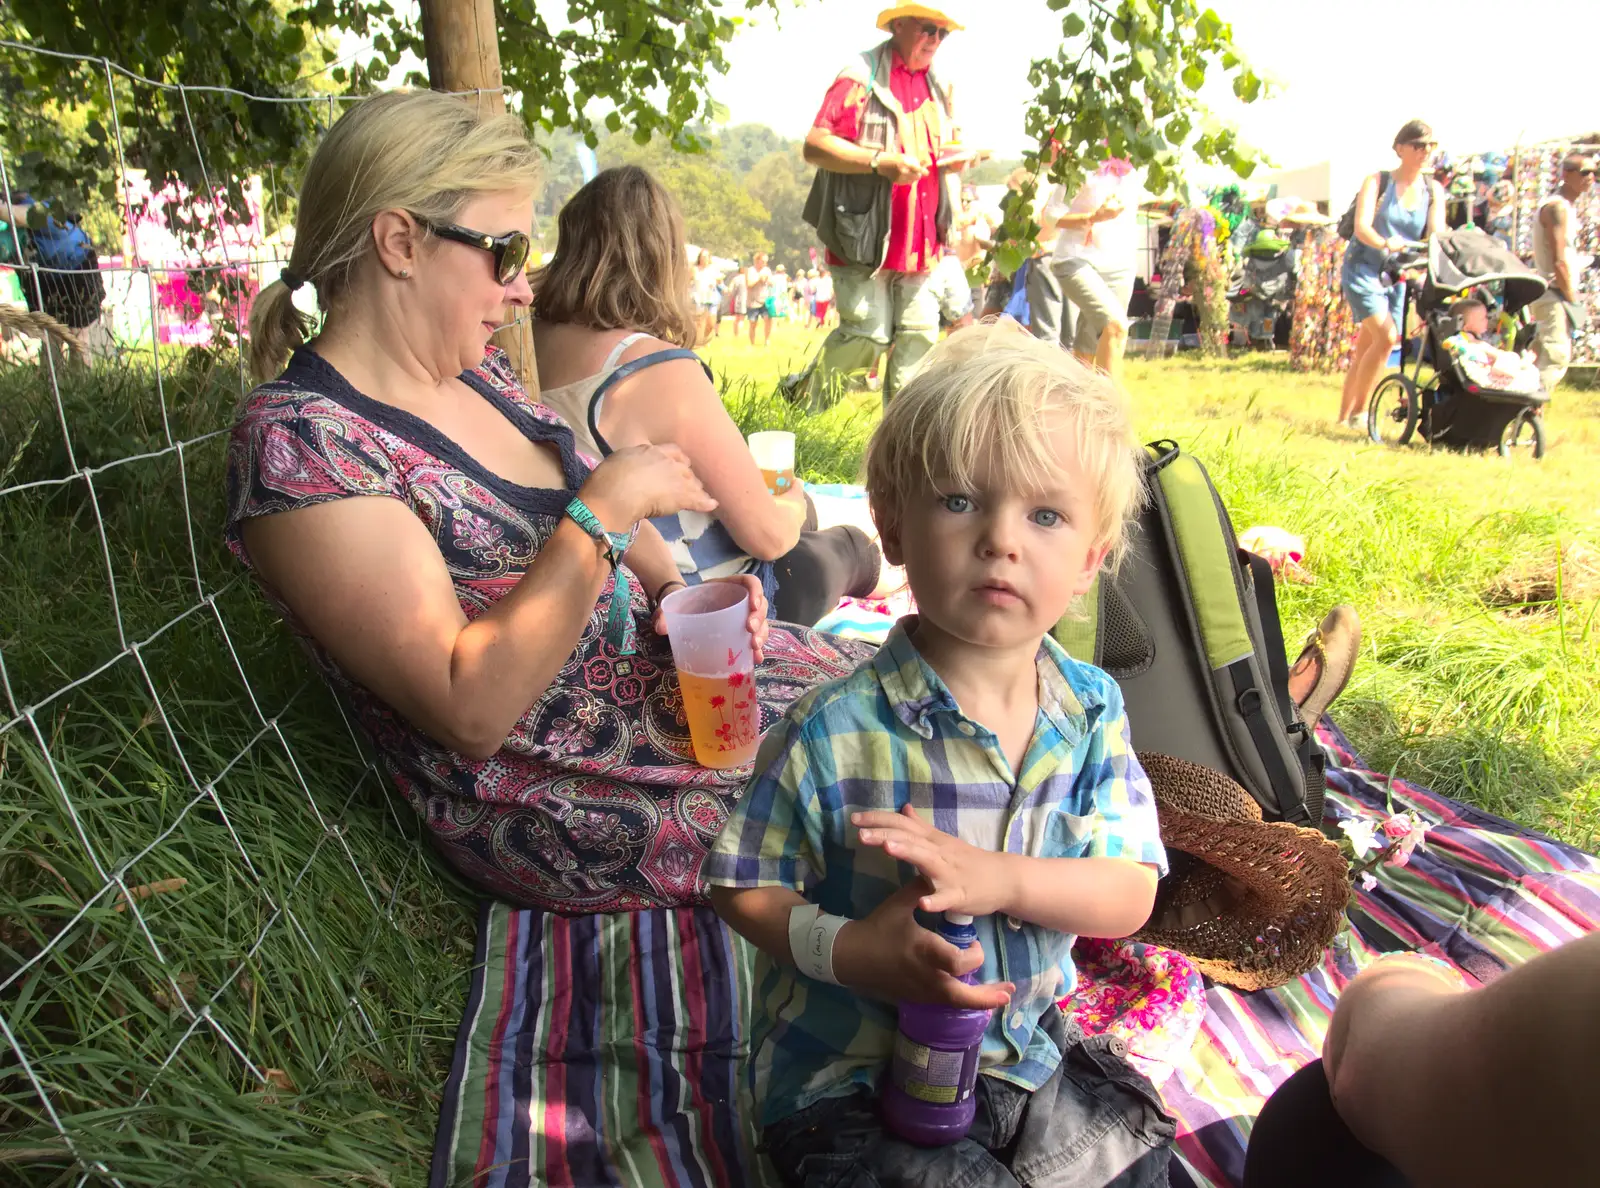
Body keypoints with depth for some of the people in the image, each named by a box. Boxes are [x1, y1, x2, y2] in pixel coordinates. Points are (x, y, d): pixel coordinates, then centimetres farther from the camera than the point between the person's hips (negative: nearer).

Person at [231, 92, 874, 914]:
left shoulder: (475, 369, 3)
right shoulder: (298, 442, -22)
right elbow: (470, 712, -26)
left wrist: (673, 591, -6)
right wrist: (608, 507, -26)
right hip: (560, 800, -7)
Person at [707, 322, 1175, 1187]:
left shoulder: (1092, 711, -7)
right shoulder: (835, 731, -21)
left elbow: (1130, 894, -9)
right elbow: (744, 890, -11)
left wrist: (1000, 879, -27)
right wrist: (848, 950, -29)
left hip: (1026, 1046, 5)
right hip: (849, 1077, -4)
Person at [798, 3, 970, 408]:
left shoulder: (938, 87, 17)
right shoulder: (862, 77, -6)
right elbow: (815, 146, -14)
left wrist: (955, 159, 5)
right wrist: (882, 161, -24)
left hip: (918, 238, 7)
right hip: (864, 235, -7)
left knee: (920, 334, 2)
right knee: (868, 336, -9)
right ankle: (806, 392, 17)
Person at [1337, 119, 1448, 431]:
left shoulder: (1433, 190, 6)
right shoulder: (1378, 181, -5)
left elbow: (1436, 233, -6)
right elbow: (1362, 227, -18)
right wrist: (1386, 244, -37)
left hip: (1396, 276, 5)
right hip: (1363, 269, -5)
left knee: (1366, 347, 6)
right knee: (1385, 336, -21)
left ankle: (1344, 415, 14)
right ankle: (1357, 411, -12)